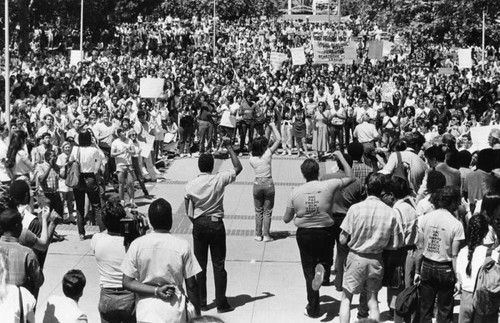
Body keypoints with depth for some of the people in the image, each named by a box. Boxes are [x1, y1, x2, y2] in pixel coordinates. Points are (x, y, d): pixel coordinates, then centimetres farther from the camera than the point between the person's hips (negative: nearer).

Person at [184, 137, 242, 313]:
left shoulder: (190, 185, -6)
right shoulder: (219, 179, -11)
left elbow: (188, 212, 0)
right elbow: (238, 167, 1)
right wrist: (229, 147, 5)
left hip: (199, 225, 1)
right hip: (216, 224, -1)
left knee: (200, 265, 10)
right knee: (219, 265, 5)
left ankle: (201, 302, 15)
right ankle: (221, 303, 7)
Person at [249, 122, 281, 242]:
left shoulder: (251, 159, -5)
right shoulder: (268, 154, -11)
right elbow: (278, 139, -7)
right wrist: (273, 126, 2)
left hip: (257, 184, 2)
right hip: (269, 184, -2)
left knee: (258, 211, 13)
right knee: (267, 211, 7)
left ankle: (258, 235, 14)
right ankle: (266, 235, 8)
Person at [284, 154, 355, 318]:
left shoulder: (295, 192, -7)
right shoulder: (329, 186, -10)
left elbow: (286, 219, 0)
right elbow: (351, 177, 5)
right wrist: (340, 156, 11)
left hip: (304, 234, 1)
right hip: (326, 232, -1)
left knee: (309, 271, 11)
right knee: (326, 260, 25)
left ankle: (313, 309, 14)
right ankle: (322, 269, -12)